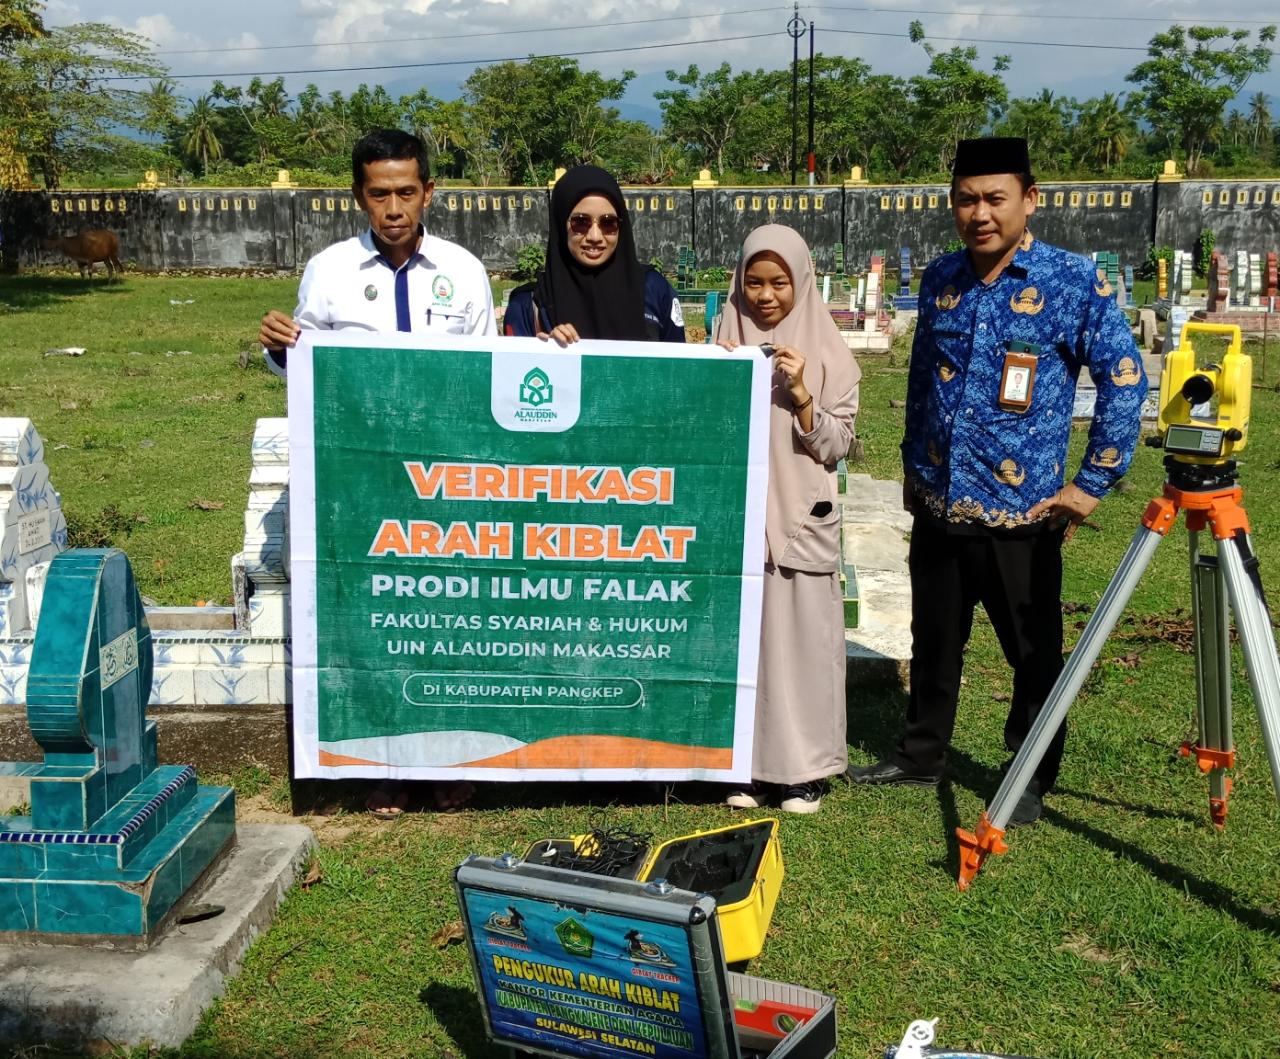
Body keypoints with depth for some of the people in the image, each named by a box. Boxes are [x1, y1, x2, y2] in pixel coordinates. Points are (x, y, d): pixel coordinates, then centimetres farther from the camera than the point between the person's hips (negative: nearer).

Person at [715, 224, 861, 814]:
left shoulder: (828, 353, 3)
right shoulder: (724, 347, 8)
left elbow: (835, 445, -1)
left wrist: (800, 395, -14)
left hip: (802, 518, -1)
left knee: (802, 635, -1)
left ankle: (805, 766, 11)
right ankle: (749, 762, 15)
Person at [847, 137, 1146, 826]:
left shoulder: (1075, 282, -10)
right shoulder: (940, 280, 5)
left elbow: (1123, 381, -8)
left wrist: (1091, 483, -9)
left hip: (1021, 513, -4)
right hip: (939, 507, 5)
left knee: (1034, 653, 10)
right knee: (933, 641, 18)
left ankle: (1031, 779, 28)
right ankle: (921, 756, 36)